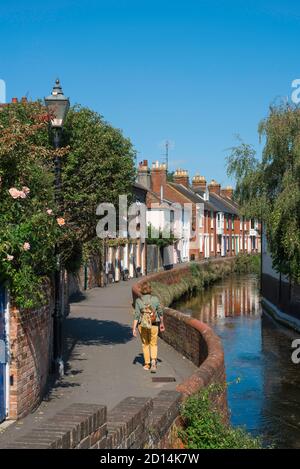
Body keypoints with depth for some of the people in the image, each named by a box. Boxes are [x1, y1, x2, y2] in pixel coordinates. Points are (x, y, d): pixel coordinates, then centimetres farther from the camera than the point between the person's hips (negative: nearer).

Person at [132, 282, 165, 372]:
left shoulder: (138, 301, -9)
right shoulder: (155, 299, -7)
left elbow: (136, 315, -11)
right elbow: (160, 312, 2)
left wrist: (134, 328, -8)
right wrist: (162, 323, 16)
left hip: (142, 325, 0)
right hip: (154, 325, 0)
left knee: (145, 344, 18)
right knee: (153, 344, 13)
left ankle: (147, 364, 25)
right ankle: (153, 361, -10)